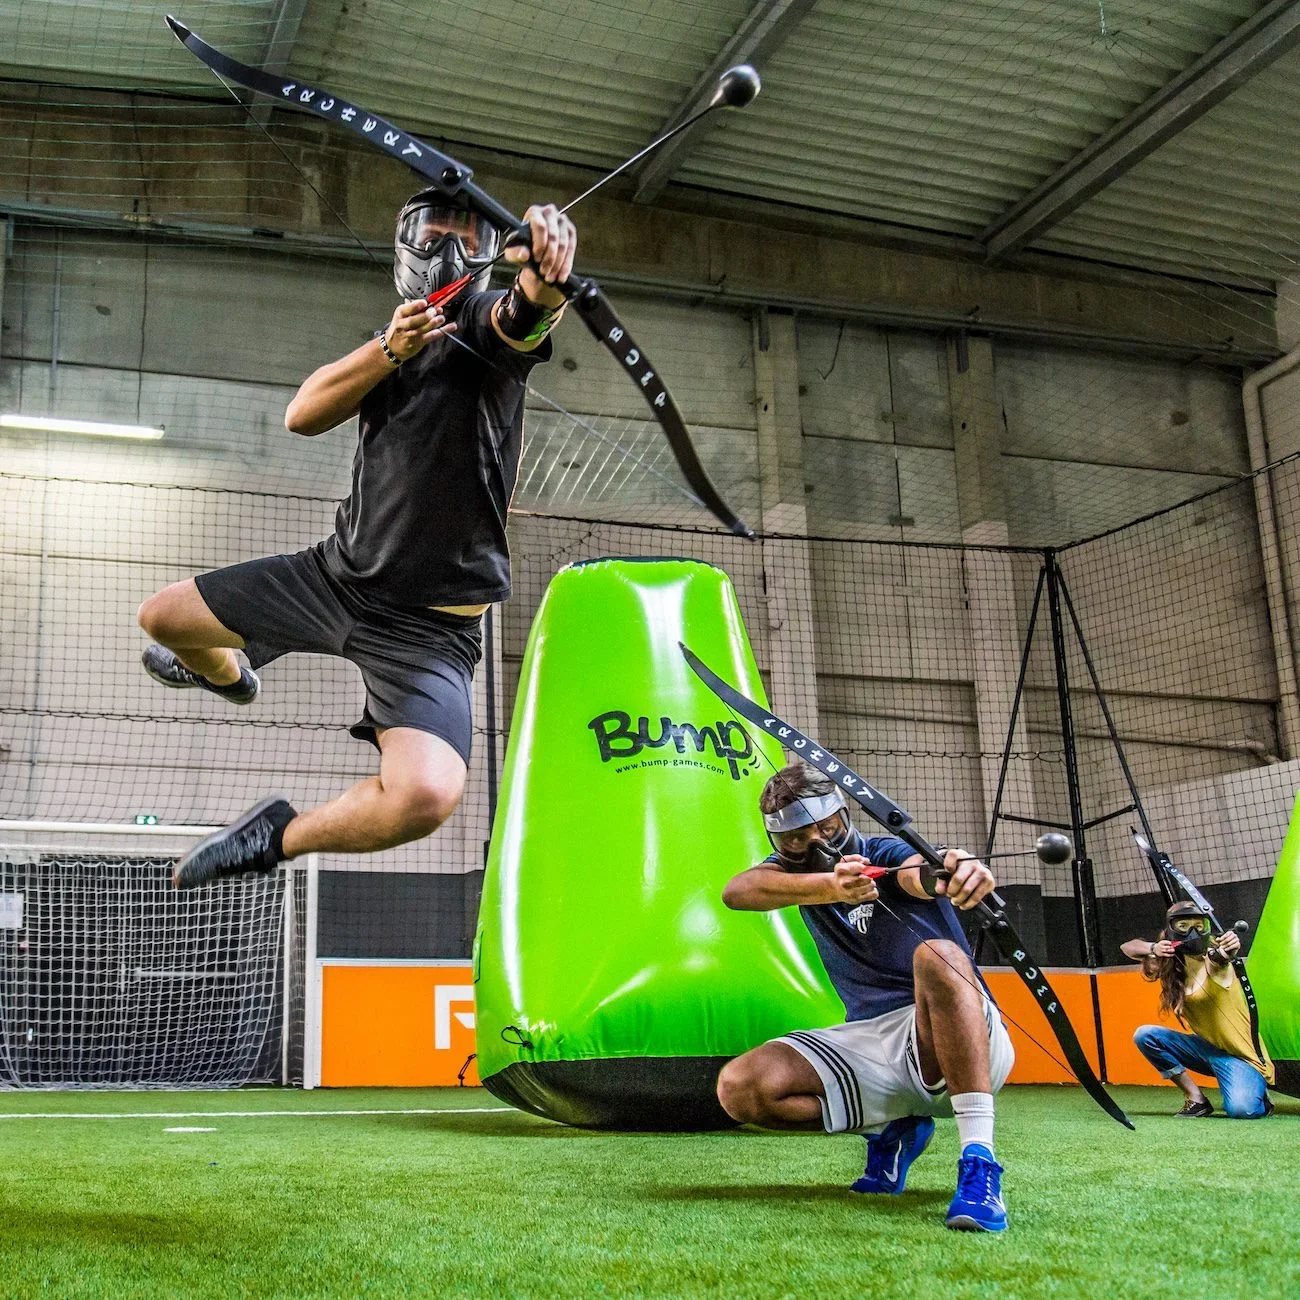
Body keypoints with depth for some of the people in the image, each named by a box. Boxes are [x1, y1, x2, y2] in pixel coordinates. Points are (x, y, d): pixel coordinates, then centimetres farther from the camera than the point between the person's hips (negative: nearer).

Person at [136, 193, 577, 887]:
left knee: (426, 796, -30)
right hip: (339, 571, 6)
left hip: (426, 623, -6)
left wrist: (546, 272, -57)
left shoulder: (485, 324, -6)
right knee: (163, 617, 15)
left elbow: (525, 314, -33)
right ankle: (228, 676, 50)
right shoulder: (389, 341, 13)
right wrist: (389, 350, -17)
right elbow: (302, 415, -2)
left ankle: (281, 836, -2)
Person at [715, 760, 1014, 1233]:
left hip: (958, 1039, -4)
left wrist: (959, 871, -55)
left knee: (937, 955, -36)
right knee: (739, 1086, -18)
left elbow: (920, 876, -29)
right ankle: (891, 1132, 4)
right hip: (870, 1044, 4)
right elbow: (736, 891, -17)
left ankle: (979, 1163, -40)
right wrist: (829, 888, -37)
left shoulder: (887, 855, -3)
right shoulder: (796, 872, 7)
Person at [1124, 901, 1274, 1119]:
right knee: (1145, 1036, -11)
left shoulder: (1212, 961, -19)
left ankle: (1258, 1096, 8)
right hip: (1207, 1049, 6)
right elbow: (1127, 947, 1)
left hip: (1242, 1055, -6)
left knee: (1240, 1109, -30)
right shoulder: (1172, 965, -1)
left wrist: (1228, 951, -68)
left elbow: (1221, 957, -44)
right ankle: (1195, 1099, -2)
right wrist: (1153, 948, -20)